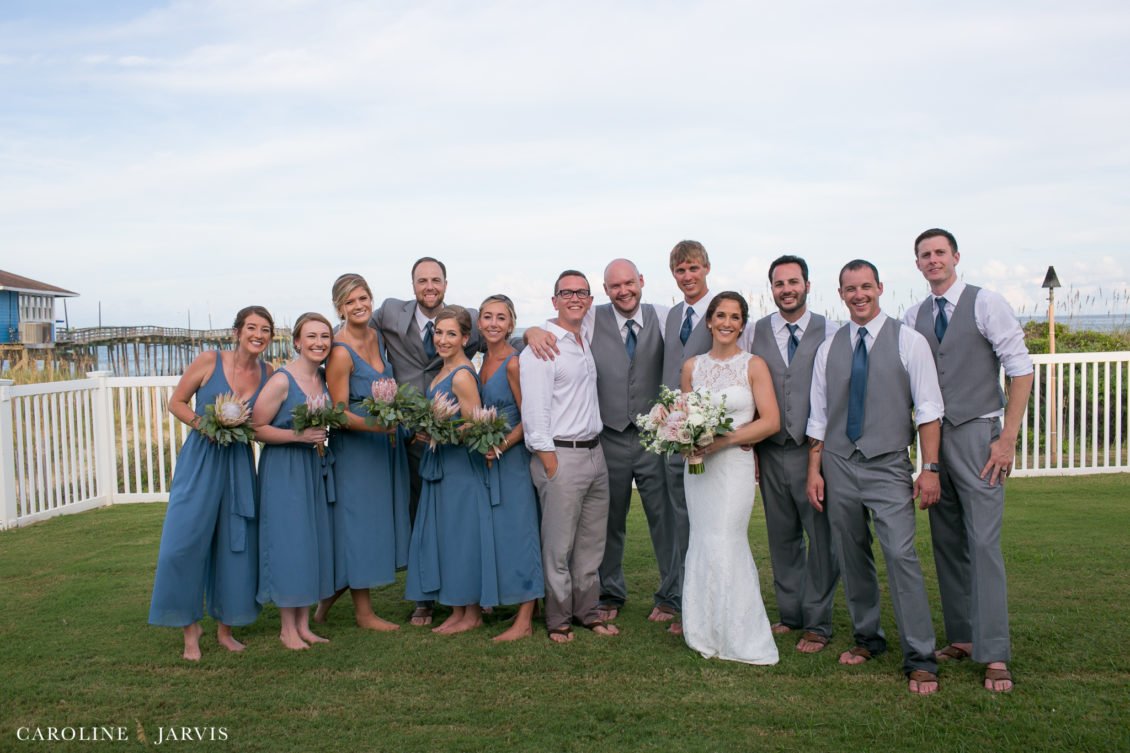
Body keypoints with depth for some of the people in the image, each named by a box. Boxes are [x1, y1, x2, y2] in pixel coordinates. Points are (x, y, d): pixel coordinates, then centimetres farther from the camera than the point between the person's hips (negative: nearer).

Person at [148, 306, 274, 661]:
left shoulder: (268, 374, 2)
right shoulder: (209, 361, -6)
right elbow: (176, 402, 1)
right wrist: (205, 424, -15)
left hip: (239, 463, 3)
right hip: (200, 460, -3)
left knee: (236, 544, 6)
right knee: (186, 542, -4)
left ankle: (225, 628, 23)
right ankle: (191, 629, 15)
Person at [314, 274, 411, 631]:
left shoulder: (377, 336, 5)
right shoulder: (340, 352, -17)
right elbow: (339, 414, -17)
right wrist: (378, 425, -28)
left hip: (385, 444, 8)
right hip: (355, 448, -8)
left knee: (380, 520, 13)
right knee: (358, 523, 2)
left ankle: (328, 597, 30)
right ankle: (363, 611, 18)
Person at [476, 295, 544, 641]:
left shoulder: (514, 363, -14)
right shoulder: (484, 360, 10)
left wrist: (499, 448, -19)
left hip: (514, 457, -8)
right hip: (490, 459, 8)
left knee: (518, 532, -3)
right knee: (498, 532, 12)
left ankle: (524, 622, 4)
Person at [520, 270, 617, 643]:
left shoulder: (586, 341, 15)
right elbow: (534, 409, -13)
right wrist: (550, 462, -16)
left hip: (595, 453, 7)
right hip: (561, 456, -7)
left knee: (592, 542, 13)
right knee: (558, 545, 0)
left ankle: (588, 611, 26)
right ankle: (558, 619, 14)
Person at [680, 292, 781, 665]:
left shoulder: (753, 365, -1)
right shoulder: (692, 366, 10)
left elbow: (771, 421, -7)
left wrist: (726, 439, -16)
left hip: (734, 463, -4)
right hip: (698, 464, 4)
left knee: (723, 546, -6)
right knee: (704, 545, 5)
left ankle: (735, 636, 8)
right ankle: (707, 633, 16)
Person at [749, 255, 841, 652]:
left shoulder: (830, 333, 1)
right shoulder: (756, 332, 7)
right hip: (771, 451, 2)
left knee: (822, 538, 2)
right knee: (782, 537, 12)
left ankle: (817, 623, 17)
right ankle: (790, 613, 28)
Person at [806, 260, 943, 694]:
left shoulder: (908, 342, 1)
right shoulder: (828, 349, 10)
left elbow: (928, 409, -2)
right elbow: (818, 416, 11)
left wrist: (930, 469, -9)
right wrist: (814, 471, 6)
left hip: (888, 466, -3)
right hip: (838, 466, 4)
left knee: (901, 555, -12)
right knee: (852, 557, 9)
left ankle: (920, 660, -3)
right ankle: (867, 638, 26)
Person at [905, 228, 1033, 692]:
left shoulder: (986, 304, -3)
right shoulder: (914, 318, 11)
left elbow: (1021, 370, -6)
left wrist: (1008, 437, -11)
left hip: (977, 433, -5)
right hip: (932, 436, 5)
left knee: (983, 542, -8)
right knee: (947, 542, 8)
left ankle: (994, 655, -2)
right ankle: (963, 636, 19)